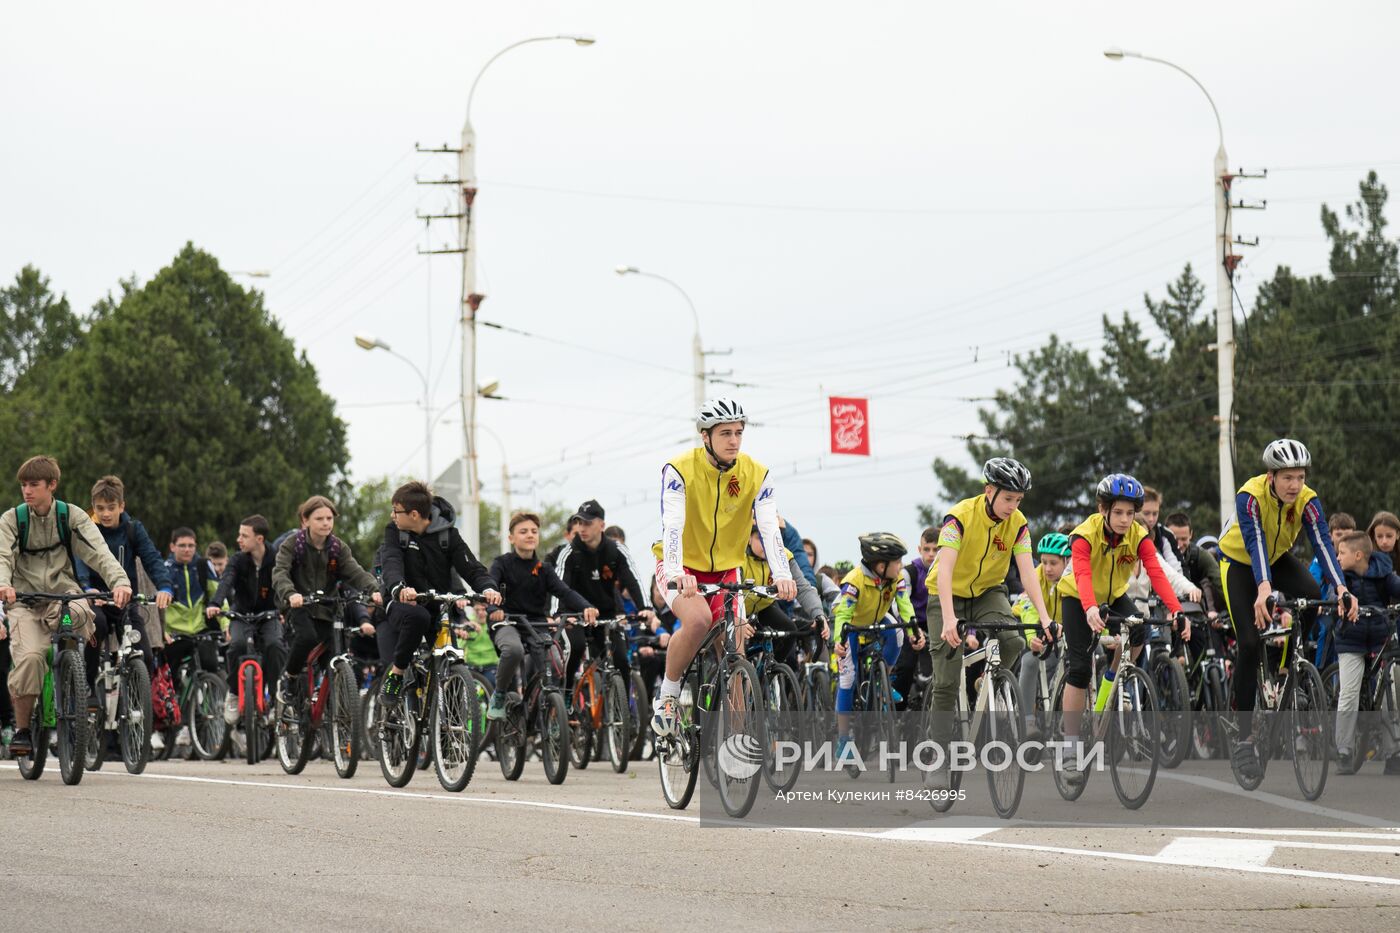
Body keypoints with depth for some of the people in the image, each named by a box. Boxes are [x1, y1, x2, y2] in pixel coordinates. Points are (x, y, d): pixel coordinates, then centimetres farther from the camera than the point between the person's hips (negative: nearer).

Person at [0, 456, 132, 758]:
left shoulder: (72, 517, 1)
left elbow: (99, 552, -11)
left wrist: (119, 581, -31)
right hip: (25, 600, 0)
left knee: (81, 614, -35)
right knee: (29, 656, -26)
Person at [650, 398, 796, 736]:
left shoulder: (756, 475, -10)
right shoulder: (680, 470, -19)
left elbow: (769, 528, -20)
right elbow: (672, 525, -31)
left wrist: (782, 575, -37)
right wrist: (676, 573, -48)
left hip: (726, 570, 4)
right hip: (683, 568, -4)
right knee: (698, 619, -32)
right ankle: (667, 696, -13)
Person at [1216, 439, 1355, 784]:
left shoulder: (1307, 500, -23)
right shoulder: (1250, 496, -32)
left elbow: (1323, 544, -33)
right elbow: (1255, 544, -44)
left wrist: (1342, 589, -48)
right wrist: (1263, 589, -60)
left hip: (1278, 559, 3)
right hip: (1239, 561, -3)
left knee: (1312, 595, -29)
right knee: (1249, 643, -15)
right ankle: (1244, 735, -8)